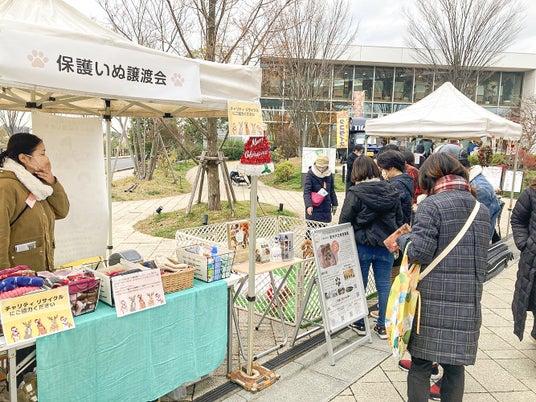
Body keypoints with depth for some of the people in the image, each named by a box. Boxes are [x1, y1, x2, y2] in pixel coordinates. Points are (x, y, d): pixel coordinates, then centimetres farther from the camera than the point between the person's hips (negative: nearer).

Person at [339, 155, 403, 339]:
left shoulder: (355, 193, -13)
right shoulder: (391, 191, 2)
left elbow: (344, 221, -10)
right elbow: (399, 219, 10)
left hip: (362, 246, -3)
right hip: (385, 246, 4)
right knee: (384, 286, 11)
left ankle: (359, 323, 26)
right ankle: (383, 326, 21)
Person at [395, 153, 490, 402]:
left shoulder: (431, 205, -10)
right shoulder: (482, 210, 11)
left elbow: (419, 252, -16)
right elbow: (480, 254, 16)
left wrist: (404, 239, 2)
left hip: (433, 301, -5)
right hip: (468, 304, 6)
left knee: (421, 363, 8)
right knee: (455, 366, 16)